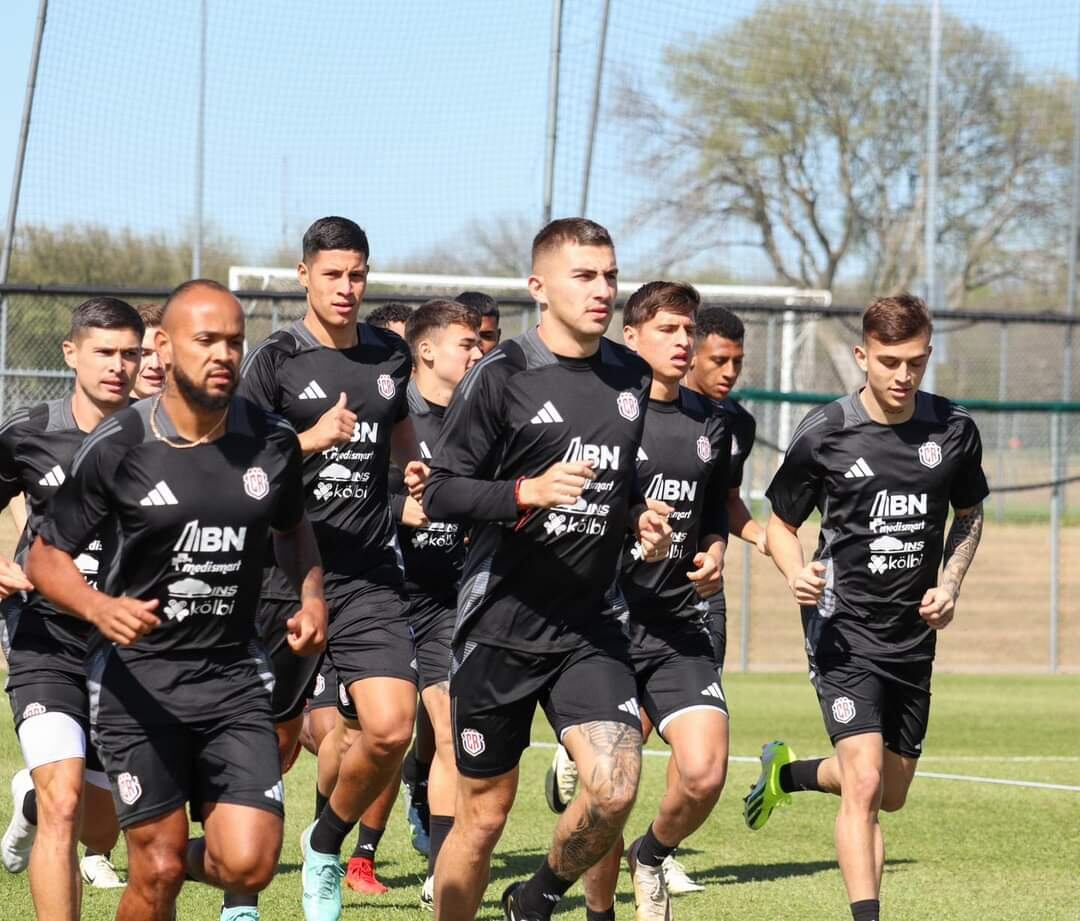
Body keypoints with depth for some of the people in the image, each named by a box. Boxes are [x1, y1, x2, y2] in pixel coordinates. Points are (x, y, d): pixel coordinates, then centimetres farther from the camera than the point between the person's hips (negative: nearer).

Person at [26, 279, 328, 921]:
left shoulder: (272, 441, 1)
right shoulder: (117, 450, -9)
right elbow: (47, 556, -2)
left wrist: (313, 598, 3)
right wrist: (100, 608, -22)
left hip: (234, 675, 2)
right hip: (138, 675, -2)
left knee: (249, 864, -10)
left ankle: (197, 860, 25)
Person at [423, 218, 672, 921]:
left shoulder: (632, 377, 9)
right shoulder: (503, 376, -8)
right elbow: (441, 494, -11)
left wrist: (642, 520, 5)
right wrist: (527, 492, -25)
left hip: (589, 625, 4)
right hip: (500, 626, -4)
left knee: (616, 788, -15)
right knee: (483, 817, 4)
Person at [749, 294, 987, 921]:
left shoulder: (954, 430, -1)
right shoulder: (824, 434, -10)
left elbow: (970, 513, 17)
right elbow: (782, 523, 3)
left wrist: (950, 583, 0)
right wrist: (797, 572, -19)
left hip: (914, 633, 5)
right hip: (844, 628, -5)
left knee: (892, 794, 17)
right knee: (865, 782, -20)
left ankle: (788, 773, 46)